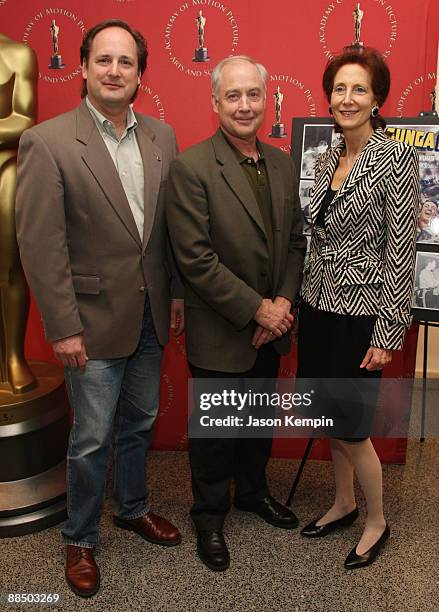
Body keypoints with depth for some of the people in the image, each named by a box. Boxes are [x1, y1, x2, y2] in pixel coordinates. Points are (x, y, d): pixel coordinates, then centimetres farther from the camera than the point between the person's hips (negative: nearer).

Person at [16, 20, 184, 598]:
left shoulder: (162, 136, 3)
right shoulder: (47, 142, -13)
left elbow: (173, 224, 9)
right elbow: (40, 244, -14)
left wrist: (178, 293, 8)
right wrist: (64, 329, -15)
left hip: (151, 314, 5)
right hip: (95, 318, -5)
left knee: (140, 423, 20)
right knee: (93, 438, 8)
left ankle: (132, 508, 45)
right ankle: (80, 539, 32)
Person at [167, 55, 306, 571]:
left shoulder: (282, 164, 4)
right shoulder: (190, 167, -16)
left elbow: (295, 241, 8)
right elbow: (195, 260, -21)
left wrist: (283, 301, -7)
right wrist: (256, 309, -19)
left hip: (271, 326, 6)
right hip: (219, 334, -6)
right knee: (214, 428, 12)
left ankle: (252, 490, 47)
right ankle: (209, 515, 34)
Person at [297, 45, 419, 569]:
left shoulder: (395, 159, -13)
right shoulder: (326, 160, 8)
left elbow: (400, 252, -15)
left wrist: (388, 333, -16)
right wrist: (300, 300, 12)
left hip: (360, 313, -7)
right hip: (317, 305, 7)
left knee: (349, 425, 3)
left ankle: (377, 522, 28)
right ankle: (343, 504, 39)